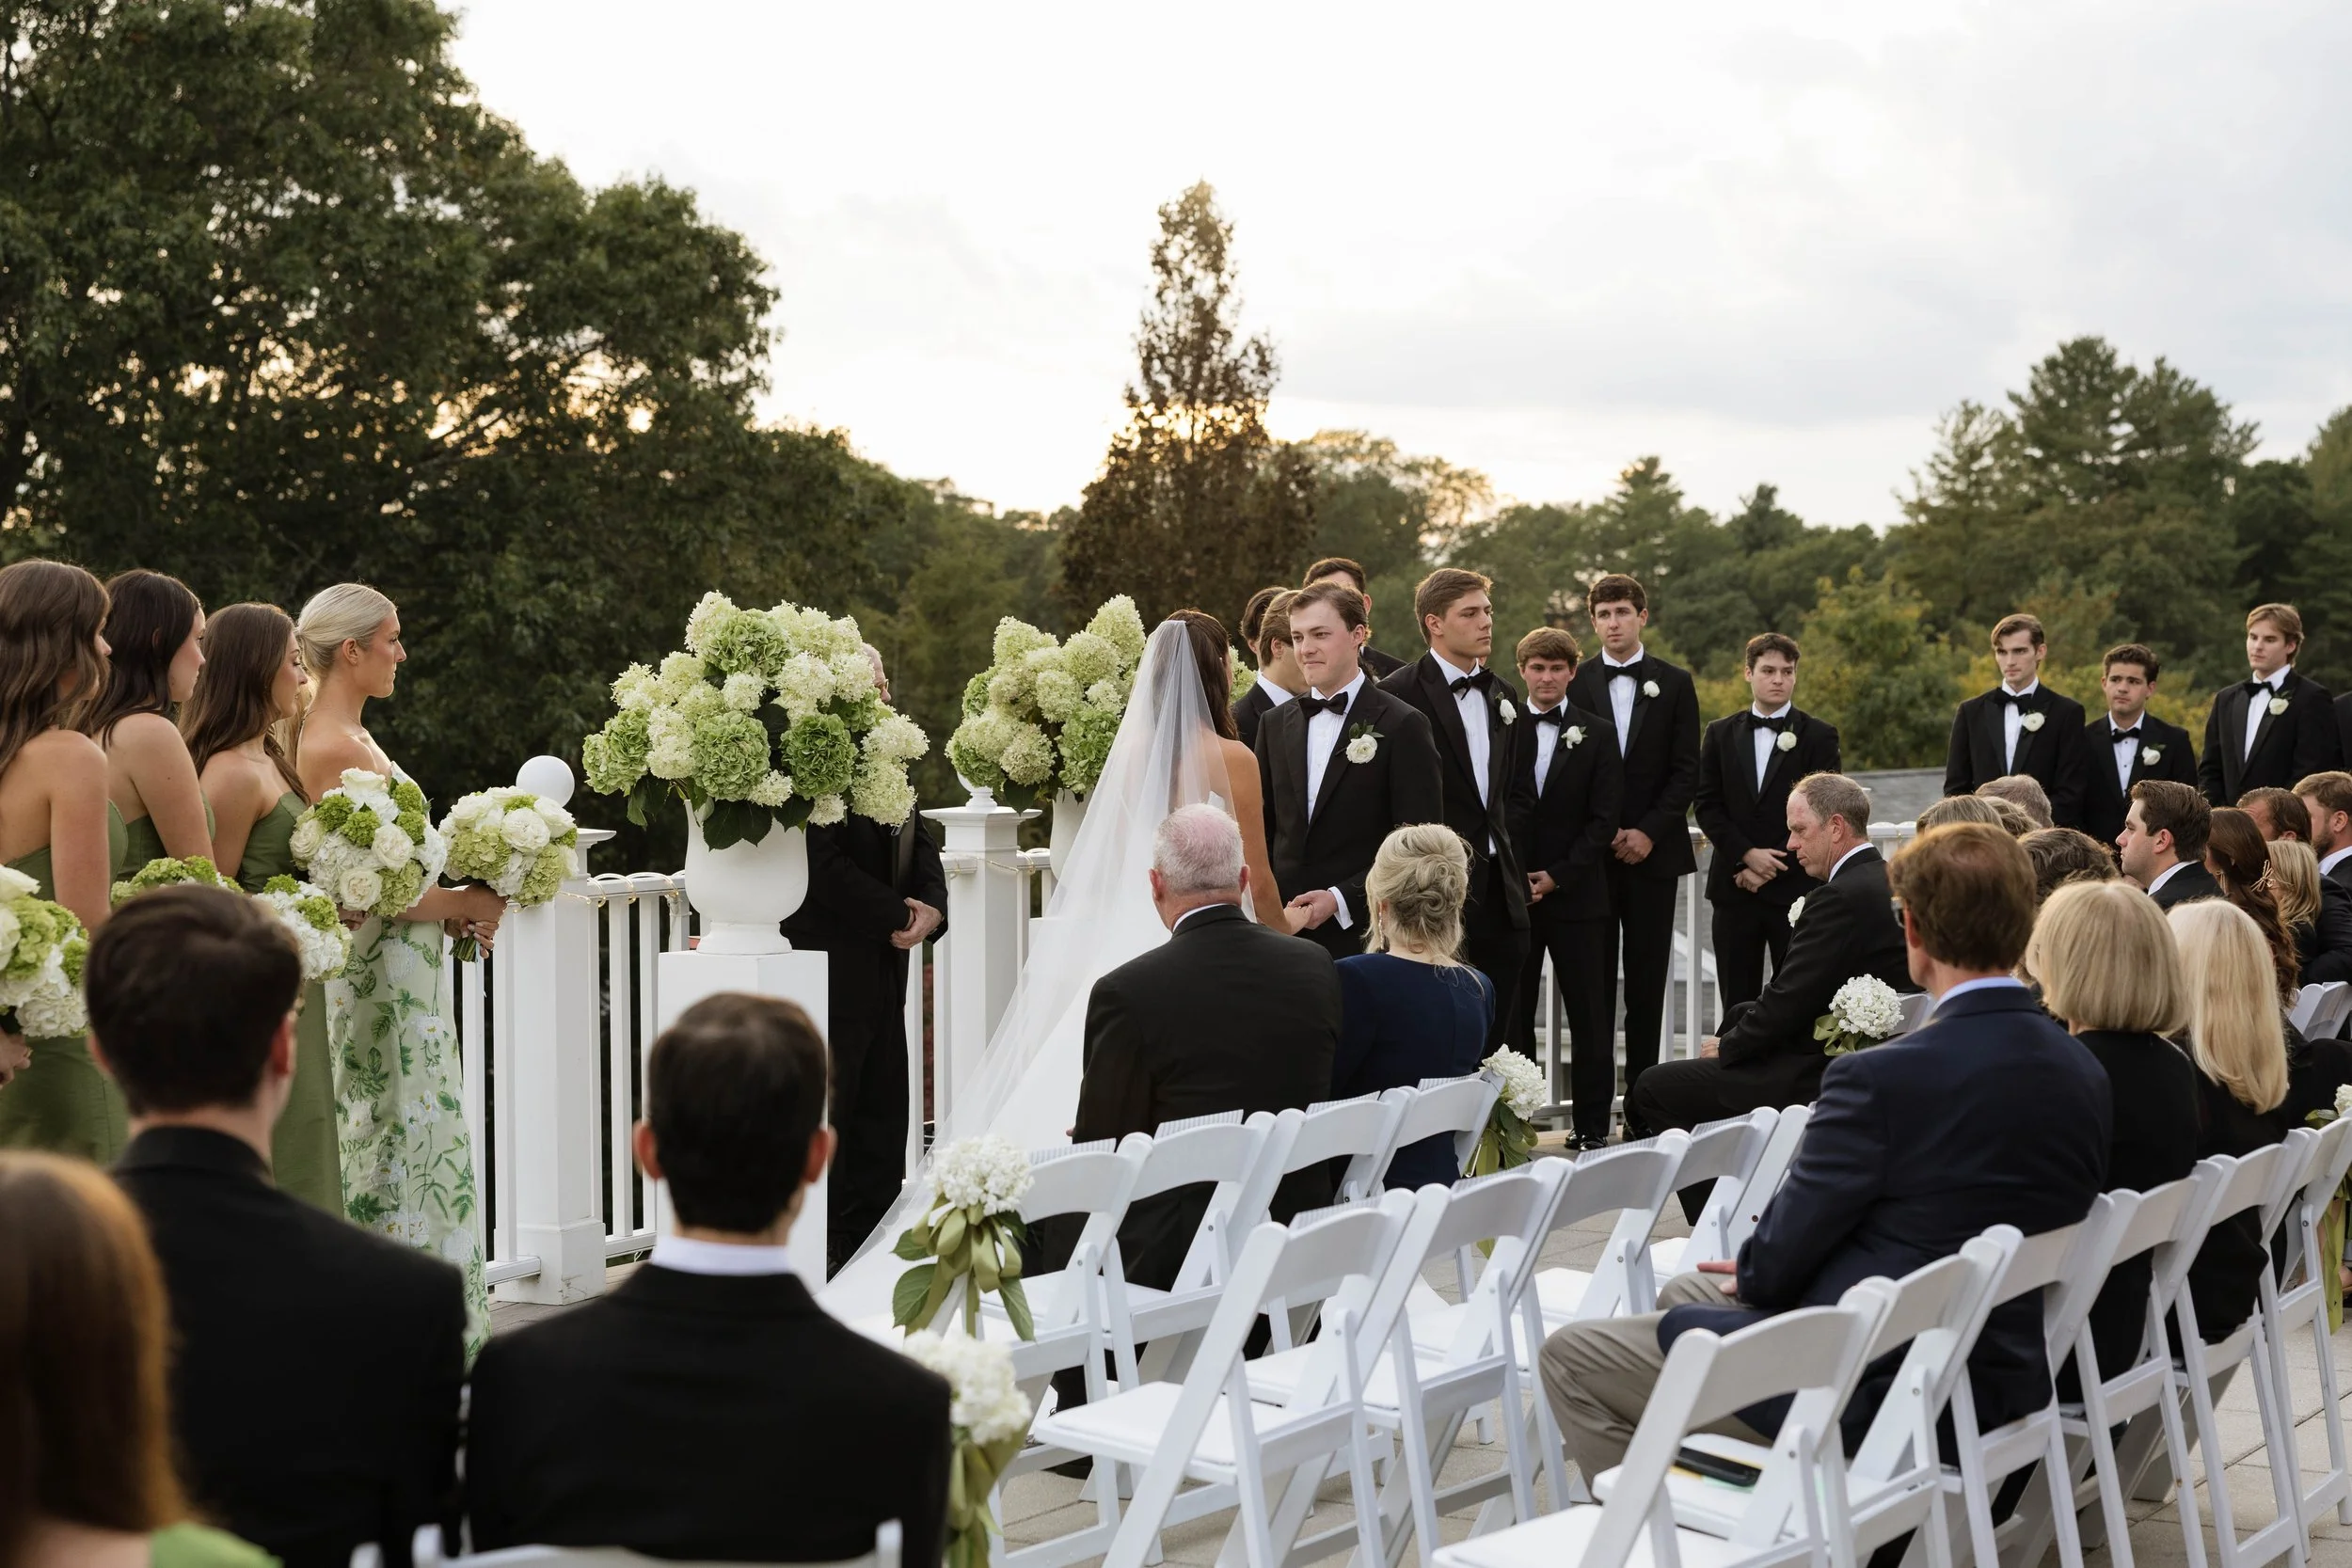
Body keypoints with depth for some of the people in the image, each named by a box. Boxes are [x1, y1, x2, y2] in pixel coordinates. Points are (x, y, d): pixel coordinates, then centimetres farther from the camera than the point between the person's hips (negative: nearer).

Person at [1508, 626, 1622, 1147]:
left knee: (1591, 1015, 1)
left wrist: (1557, 876, -9)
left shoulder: (1597, 735, 5)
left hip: (1577, 893, -1)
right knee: (1511, 1013, 2)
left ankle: (1591, 1127, 7)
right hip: (1511, 892, 1)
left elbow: (1604, 820, -1)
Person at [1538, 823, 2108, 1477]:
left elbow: (1782, 1258, -16)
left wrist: (1754, 1271, 9)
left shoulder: (1882, 1078, -25)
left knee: (1570, 1356, 6)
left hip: (1870, 1394, -8)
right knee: (1682, 1292, 29)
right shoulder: (2084, 1074, -1)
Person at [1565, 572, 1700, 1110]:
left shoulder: (1674, 683, 6)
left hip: (1653, 850, 0)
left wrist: (1649, 832, -8)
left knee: (1648, 980, 1)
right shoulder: (1575, 683, 5)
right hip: (1591, 854, 0)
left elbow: (1686, 772, 3)